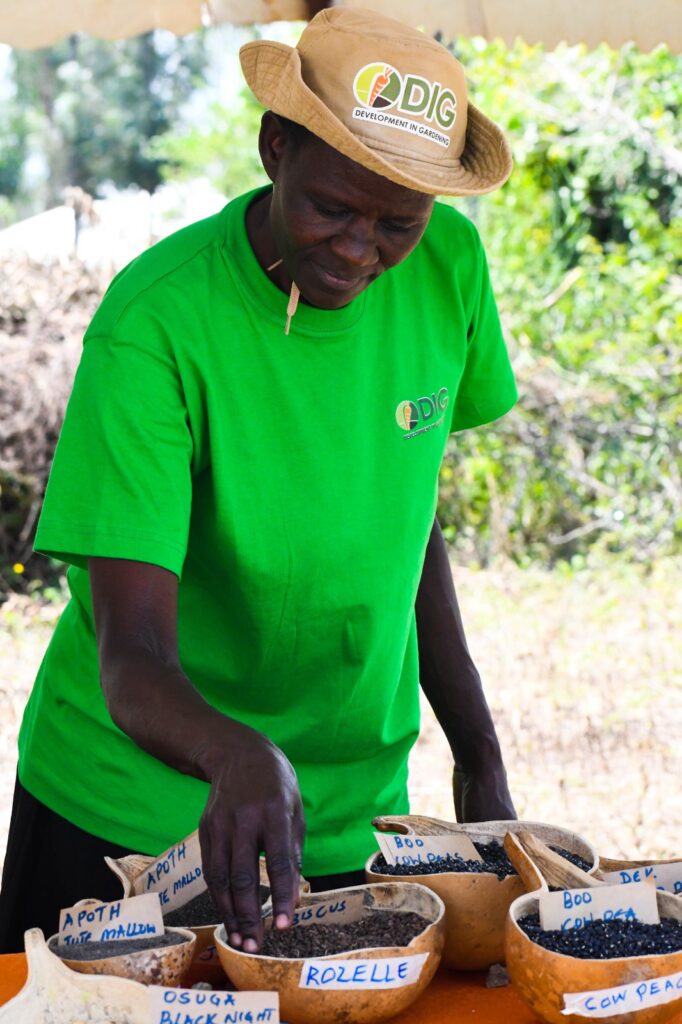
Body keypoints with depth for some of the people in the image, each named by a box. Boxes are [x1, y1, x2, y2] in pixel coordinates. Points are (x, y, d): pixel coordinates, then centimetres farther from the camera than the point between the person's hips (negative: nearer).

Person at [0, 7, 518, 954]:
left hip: (352, 813, 4)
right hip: (130, 814, -4)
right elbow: (131, 659, -28)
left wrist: (479, 753, 6)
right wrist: (237, 757, -49)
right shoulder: (155, 327, -24)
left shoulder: (448, 264, -9)